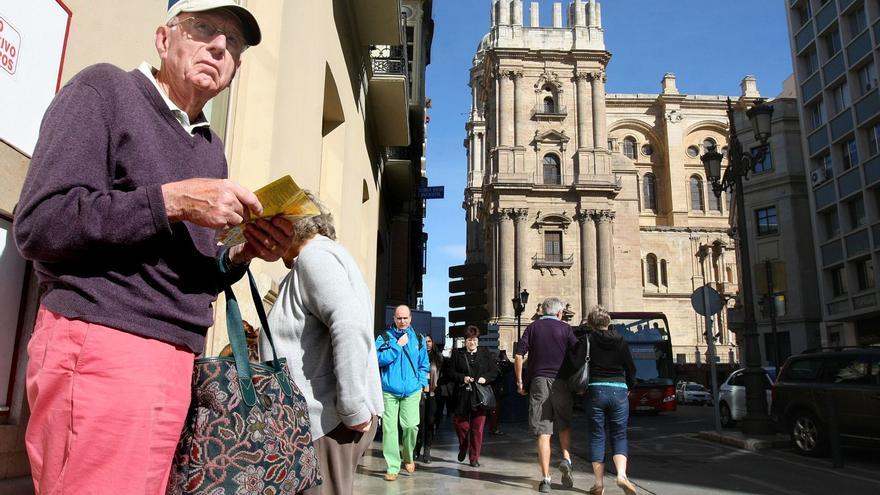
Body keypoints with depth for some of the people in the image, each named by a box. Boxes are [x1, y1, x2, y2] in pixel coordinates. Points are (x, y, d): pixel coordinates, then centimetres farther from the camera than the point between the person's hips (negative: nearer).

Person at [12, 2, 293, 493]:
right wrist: (172, 200, -16)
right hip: (100, 343, -6)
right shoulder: (105, 89, 0)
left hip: (175, 358, 7)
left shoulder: (211, 147, 18)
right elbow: (39, 224, -12)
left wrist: (242, 255, 1)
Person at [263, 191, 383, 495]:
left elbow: (350, 325, -24)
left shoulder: (313, 254, -8)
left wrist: (353, 409, -22)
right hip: (323, 415, 10)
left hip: (330, 418, -10)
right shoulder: (327, 256, 23)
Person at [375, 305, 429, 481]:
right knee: (389, 428, -3)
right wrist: (398, 345, -13)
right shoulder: (385, 337, 3)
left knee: (411, 426, -6)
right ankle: (393, 466, 8)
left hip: (412, 391, 1)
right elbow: (380, 359, -11)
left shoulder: (418, 338, 10)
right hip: (389, 390, -1)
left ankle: (408, 458, 22)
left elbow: (424, 364, 15)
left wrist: (421, 382, 3)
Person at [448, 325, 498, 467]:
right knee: (460, 424, 2)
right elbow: (451, 373, 4)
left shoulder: (485, 354, 11)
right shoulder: (457, 354, 9)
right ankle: (463, 448, 31)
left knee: (477, 428, -1)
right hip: (462, 396, 0)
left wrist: (485, 378, -9)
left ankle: (474, 457, 9)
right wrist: (462, 378, -12)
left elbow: (494, 371, 10)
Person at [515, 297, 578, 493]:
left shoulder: (532, 328, 7)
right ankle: (566, 459, 0)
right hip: (560, 382, 0)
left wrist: (519, 381, 6)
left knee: (543, 432, 0)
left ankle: (545, 478, 0)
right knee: (565, 425, 20)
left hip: (539, 381, 0)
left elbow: (518, 355, -1)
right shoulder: (565, 328, 5)